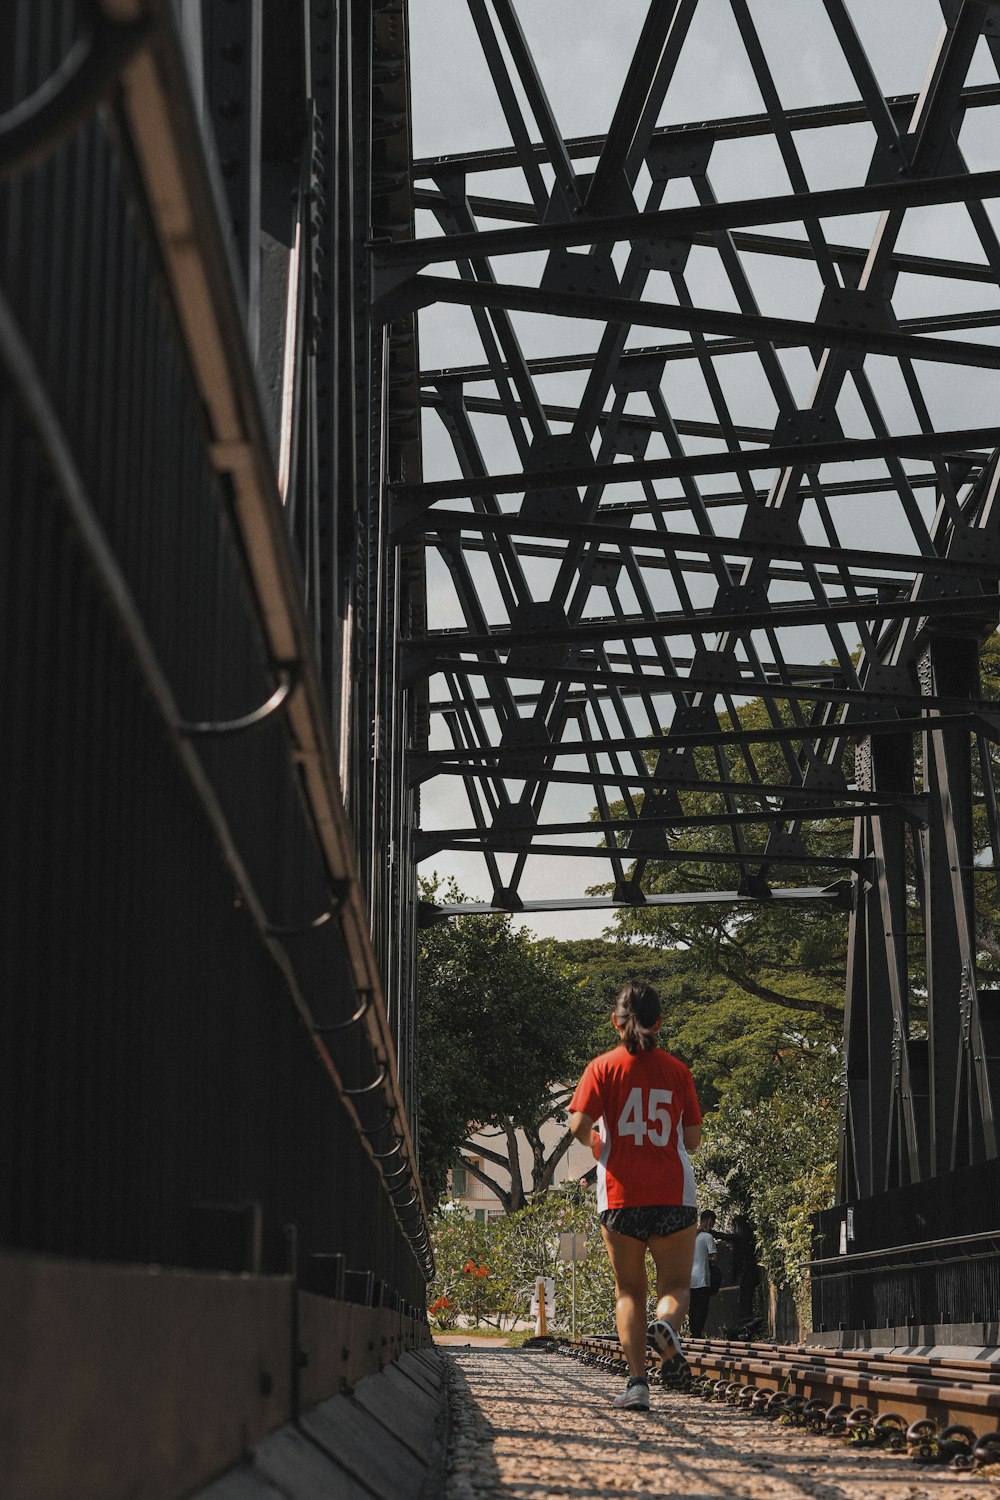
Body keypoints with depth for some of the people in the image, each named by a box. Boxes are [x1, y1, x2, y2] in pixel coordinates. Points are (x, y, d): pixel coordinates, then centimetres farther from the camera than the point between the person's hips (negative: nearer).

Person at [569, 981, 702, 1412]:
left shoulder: (603, 1067, -1)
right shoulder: (677, 1070, 4)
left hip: (620, 1194, 0)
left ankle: (637, 1381, -2)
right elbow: (692, 1138, 7)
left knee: (629, 1290, 10)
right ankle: (666, 1324, -23)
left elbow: (579, 1125, -11)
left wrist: (597, 1142, 10)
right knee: (676, 1283, 10)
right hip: (673, 1194, 0)